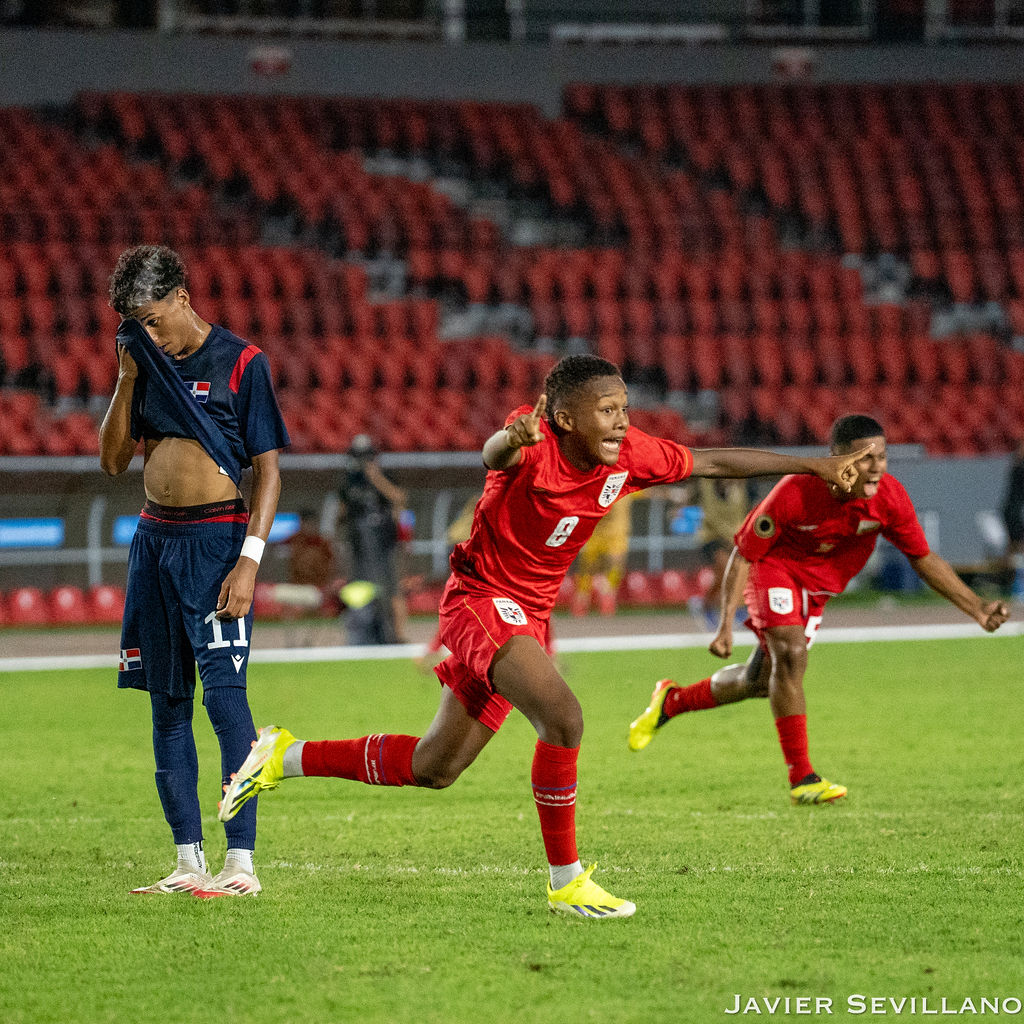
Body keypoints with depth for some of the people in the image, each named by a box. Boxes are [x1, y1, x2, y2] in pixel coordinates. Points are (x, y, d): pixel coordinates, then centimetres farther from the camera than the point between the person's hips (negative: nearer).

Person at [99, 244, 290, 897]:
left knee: (224, 691, -13)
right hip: (155, 538, 7)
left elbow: (268, 469, -7)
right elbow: (113, 459, 12)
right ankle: (190, 861, 9)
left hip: (218, 538, -6)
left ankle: (242, 860, -13)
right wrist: (127, 378, 1)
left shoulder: (241, 364, -5)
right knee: (167, 700, 5)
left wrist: (249, 560, -16)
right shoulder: (150, 365, 12)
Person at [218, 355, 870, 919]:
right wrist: (512, 440, -72)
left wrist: (813, 466, 5)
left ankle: (287, 757, 30)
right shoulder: (538, 446, -24)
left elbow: (714, 463, 5)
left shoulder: (628, 455, -5)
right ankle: (567, 880, -15)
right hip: (482, 598, -8)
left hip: (529, 616, 8)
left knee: (434, 768, 14)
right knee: (563, 717, -28)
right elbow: (494, 455, -47)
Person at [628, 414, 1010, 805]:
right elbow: (744, 554, -22)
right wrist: (726, 623, -30)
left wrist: (977, 609, -15)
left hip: (818, 587, 5)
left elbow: (924, 559, -8)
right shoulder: (794, 494, -32)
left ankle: (672, 701, 36)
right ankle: (802, 779, -21)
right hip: (774, 568, -5)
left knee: (759, 681, 10)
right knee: (791, 656, -26)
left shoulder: (890, 497, -22)